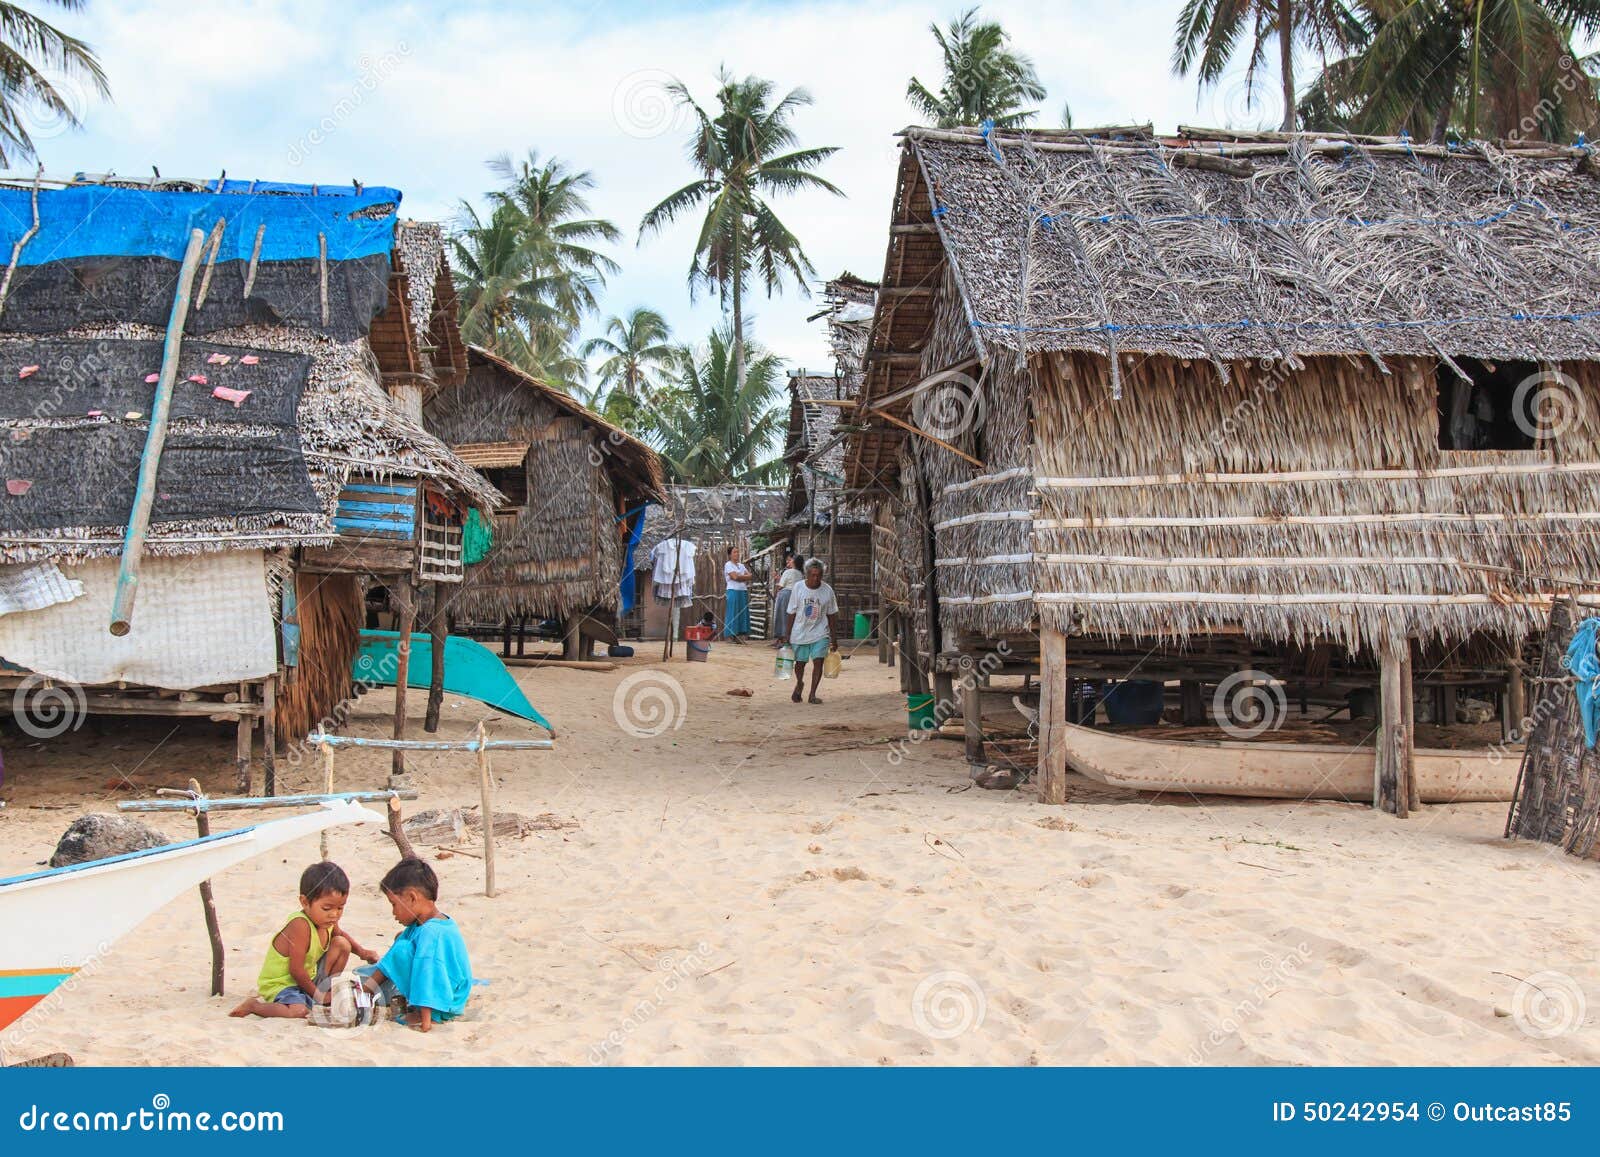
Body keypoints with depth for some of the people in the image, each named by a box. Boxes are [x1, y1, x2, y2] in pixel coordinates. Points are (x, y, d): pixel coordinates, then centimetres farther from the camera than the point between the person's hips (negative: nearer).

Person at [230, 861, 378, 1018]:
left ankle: (328, 990, 16)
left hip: (308, 976, 9)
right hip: (279, 983, -9)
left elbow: (341, 934, 24)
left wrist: (362, 952, 11)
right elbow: (296, 970, -27)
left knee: (342, 944, 4)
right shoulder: (300, 925, -31)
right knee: (299, 1010, -35)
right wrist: (316, 994, -17)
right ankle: (255, 1005, -9)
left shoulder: (327, 921, -4)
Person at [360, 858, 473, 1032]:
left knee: (403, 949, -26)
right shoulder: (419, 926, 5)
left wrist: (425, 1020, -31)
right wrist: (367, 987, 12)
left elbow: (427, 971, -30)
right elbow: (389, 961, 13)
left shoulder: (430, 932, -27)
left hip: (444, 1006, -9)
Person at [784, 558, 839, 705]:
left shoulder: (827, 590, -5)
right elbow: (792, 613, 1)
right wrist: (788, 633, 0)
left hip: (820, 633, 0)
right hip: (800, 633, 0)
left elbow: (831, 615, 4)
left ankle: (813, 694, -4)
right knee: (800, 662, 11)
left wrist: (833, 639, 6)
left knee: (818, 661, -12)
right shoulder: (798, 588, -6)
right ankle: (799, 684, 41)